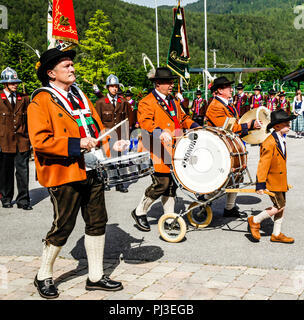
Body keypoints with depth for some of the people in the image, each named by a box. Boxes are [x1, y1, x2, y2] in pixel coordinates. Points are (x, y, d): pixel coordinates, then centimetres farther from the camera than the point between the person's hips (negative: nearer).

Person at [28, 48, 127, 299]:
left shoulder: (79, 95, 15)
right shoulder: (41, 101, -9)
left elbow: (96, 126, 22)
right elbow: (40, 140, -18)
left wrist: (111, 145, 4)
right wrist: (76, 144, -23)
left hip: (91, 171, 8)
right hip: (65, 174, -7)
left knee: (98, 222, 10)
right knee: (63, 227, 2)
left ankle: (96, 276, 24)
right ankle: (44, 277, 22)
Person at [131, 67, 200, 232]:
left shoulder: (173, 102, 20)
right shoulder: (146, 102, -7)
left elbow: (183, 118, 29)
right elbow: (145, 122, -21)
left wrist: (196, 127, 11)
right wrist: (160, 132, -38)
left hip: (175, 151, 8)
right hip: (158, 153, -8)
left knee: (172, 184, 10)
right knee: (161, 184, -9)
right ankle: (139, 212, 9)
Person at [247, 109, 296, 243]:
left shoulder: (281, 141, 11)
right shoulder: (269, 143, -20)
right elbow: (263, 164, -20)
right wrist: (260, 184, -21)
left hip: (281, 181, 9)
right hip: (272, 181, -9)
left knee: (281, 207, 11)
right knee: (279, 206, -10)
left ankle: (276, 234, 22)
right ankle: (255, 221, 6)